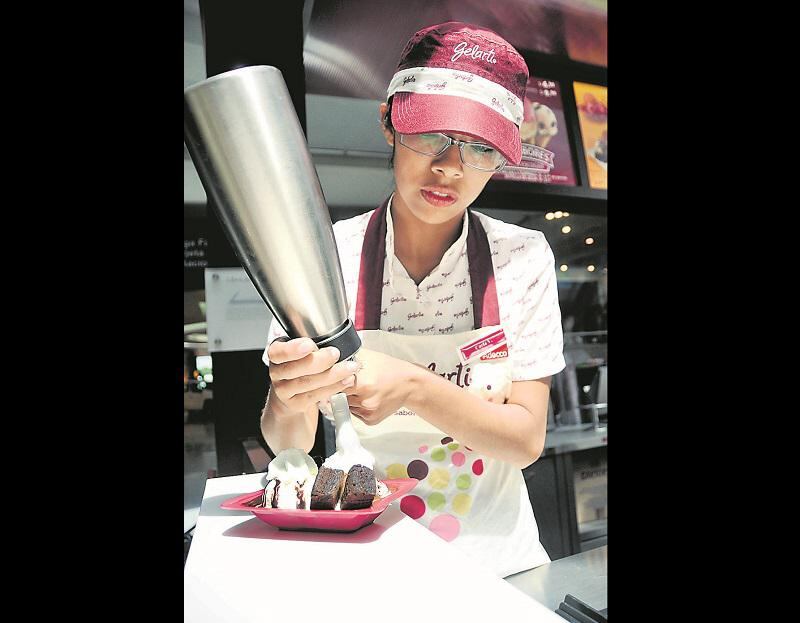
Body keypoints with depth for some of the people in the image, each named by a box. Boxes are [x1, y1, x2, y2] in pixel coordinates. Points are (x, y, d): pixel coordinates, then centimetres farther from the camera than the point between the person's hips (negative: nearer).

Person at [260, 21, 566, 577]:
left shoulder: (522, 257, -6)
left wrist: (413, 389, -23)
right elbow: (290, 444, -4)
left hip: (495, 553, 1)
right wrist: (288, 404, -26)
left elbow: (527, 440, -8)